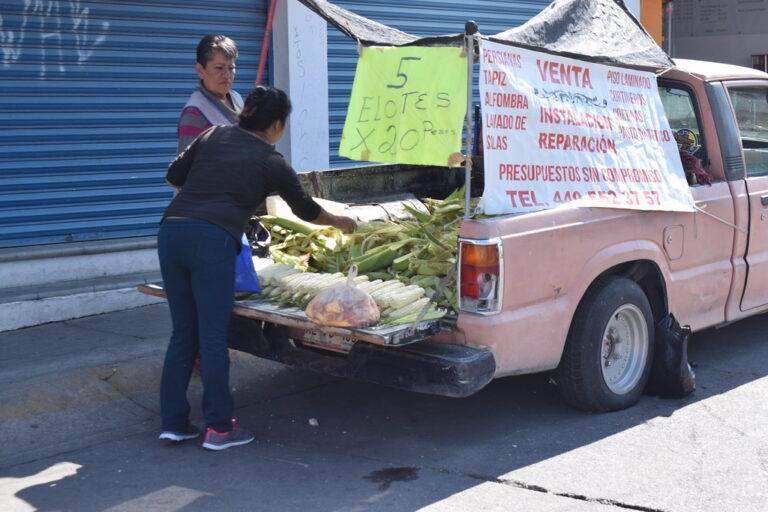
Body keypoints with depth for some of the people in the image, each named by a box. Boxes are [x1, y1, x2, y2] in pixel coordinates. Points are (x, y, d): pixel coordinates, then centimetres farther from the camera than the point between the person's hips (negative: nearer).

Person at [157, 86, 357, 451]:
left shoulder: (213, 136, 19)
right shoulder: (271, 163, 9)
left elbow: (173, 177, 21)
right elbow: (305, 209, 22)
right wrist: (340, 222, 39)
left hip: (171, 230, 5)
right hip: (212, 240, -5)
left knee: (183, 332, 13)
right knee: (213, 336, 2)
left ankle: (173, 422, 18)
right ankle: (219, 428, 10)